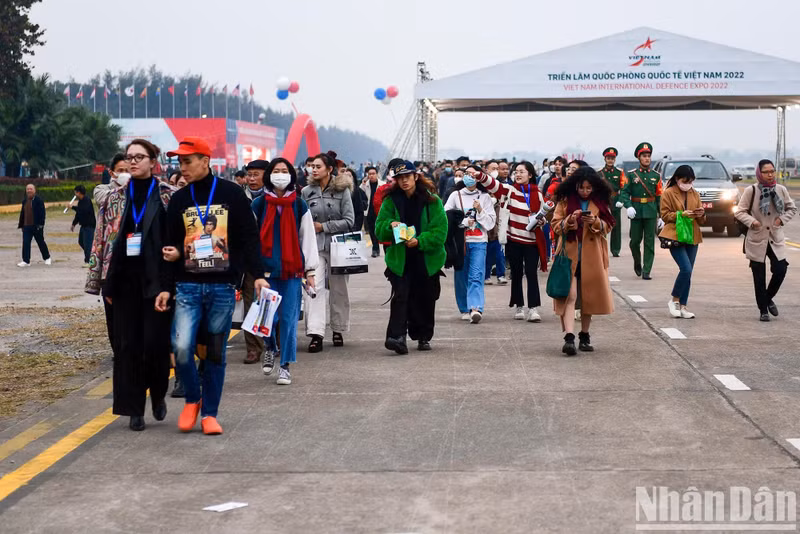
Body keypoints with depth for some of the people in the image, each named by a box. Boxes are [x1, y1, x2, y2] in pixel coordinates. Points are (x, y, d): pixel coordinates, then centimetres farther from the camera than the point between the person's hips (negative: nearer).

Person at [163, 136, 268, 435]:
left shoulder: (232, 194, 0)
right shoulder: (179, 200, 8)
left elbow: (249, 237, 1)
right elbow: (171, 245, 13)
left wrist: (257, 275, -5)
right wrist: (165, 287, 4)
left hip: (223, 287, -2)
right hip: (188, 287, 2)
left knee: (216, 352, 5)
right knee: (181, 347, -13)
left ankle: (209, 413, 18)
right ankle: (192, 399, 12)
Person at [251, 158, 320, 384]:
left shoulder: (300, 206, 7)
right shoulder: (258, 205, 5)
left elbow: (308, 238, 9)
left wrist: (310, 271, 5)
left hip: (292, 270, 0)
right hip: (265, 270, 0)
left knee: (289, 318, -2)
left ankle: (285, 365, 9)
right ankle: (270, 349, 25)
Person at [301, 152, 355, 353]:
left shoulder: (342, 190, -1)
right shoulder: (306, 192, 5)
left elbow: (349, 221, -5)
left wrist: (323, 226, -10)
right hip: (314, 246, 1)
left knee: (338, 288, 10)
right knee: (314, 287, -13)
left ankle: (338, 330, 25)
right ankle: (316, 334, -17)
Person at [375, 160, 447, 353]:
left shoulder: (432, 200, -4)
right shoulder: (391, 200, 2)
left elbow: (440, 231, -8)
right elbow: (379, 228, 2)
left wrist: (420, 241, -21)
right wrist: (390, 225, -19)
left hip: (428, 259, 0)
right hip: (400, 259, 0)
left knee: (426, 299, 9)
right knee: (401, 296, -15)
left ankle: (424, 337, 25)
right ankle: (397, 336, -23)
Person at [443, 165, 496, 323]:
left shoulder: (484, 197, 8)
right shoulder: (456, 195, 8)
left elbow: (491, 223, 6)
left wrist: (480, 210, -9)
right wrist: (463, 222, -9)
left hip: (479, 242, -1)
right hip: (460, 241, 1)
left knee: (476, 276, -13)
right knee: (461, 276, 5)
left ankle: (476, 309, -25)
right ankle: (464, 309, 17)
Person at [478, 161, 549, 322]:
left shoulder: (537, 194, 3)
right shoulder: (510, 191, 0)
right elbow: (492, 184, -15)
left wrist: (541, 221, -9)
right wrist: (480, 175, -33)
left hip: (532, 240, 0)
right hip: (514, 240, 0)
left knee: (531, 273, -5)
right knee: (516, 274, 8)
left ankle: (533, 309, -6)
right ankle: (519, 307, 19)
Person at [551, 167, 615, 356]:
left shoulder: (600, 202, 7)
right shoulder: (565, 201, 3)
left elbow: (608, 226, 4)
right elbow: (555, 225, 0)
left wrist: (595, 222, -16)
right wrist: (570, 220, -19)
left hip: (591, 258, 2)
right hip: (569, 256, -2)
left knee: (589, 296, 8)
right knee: (569, 295, -13)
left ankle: (584, 336, 21)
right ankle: (569, 337, -21)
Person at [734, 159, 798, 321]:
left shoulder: (781, 190, -1)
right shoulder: (751, 191, -10)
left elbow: (792, 209, 13)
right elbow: (739, 212, -4)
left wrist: (782, 219, -5)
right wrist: (751, 221, -20)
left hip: (776, 238, 2)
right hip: (757, 239, -2)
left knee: (780, 270, -5)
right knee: (759, 277, 4)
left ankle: (768, 298, 25)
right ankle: (763, 310, 18)